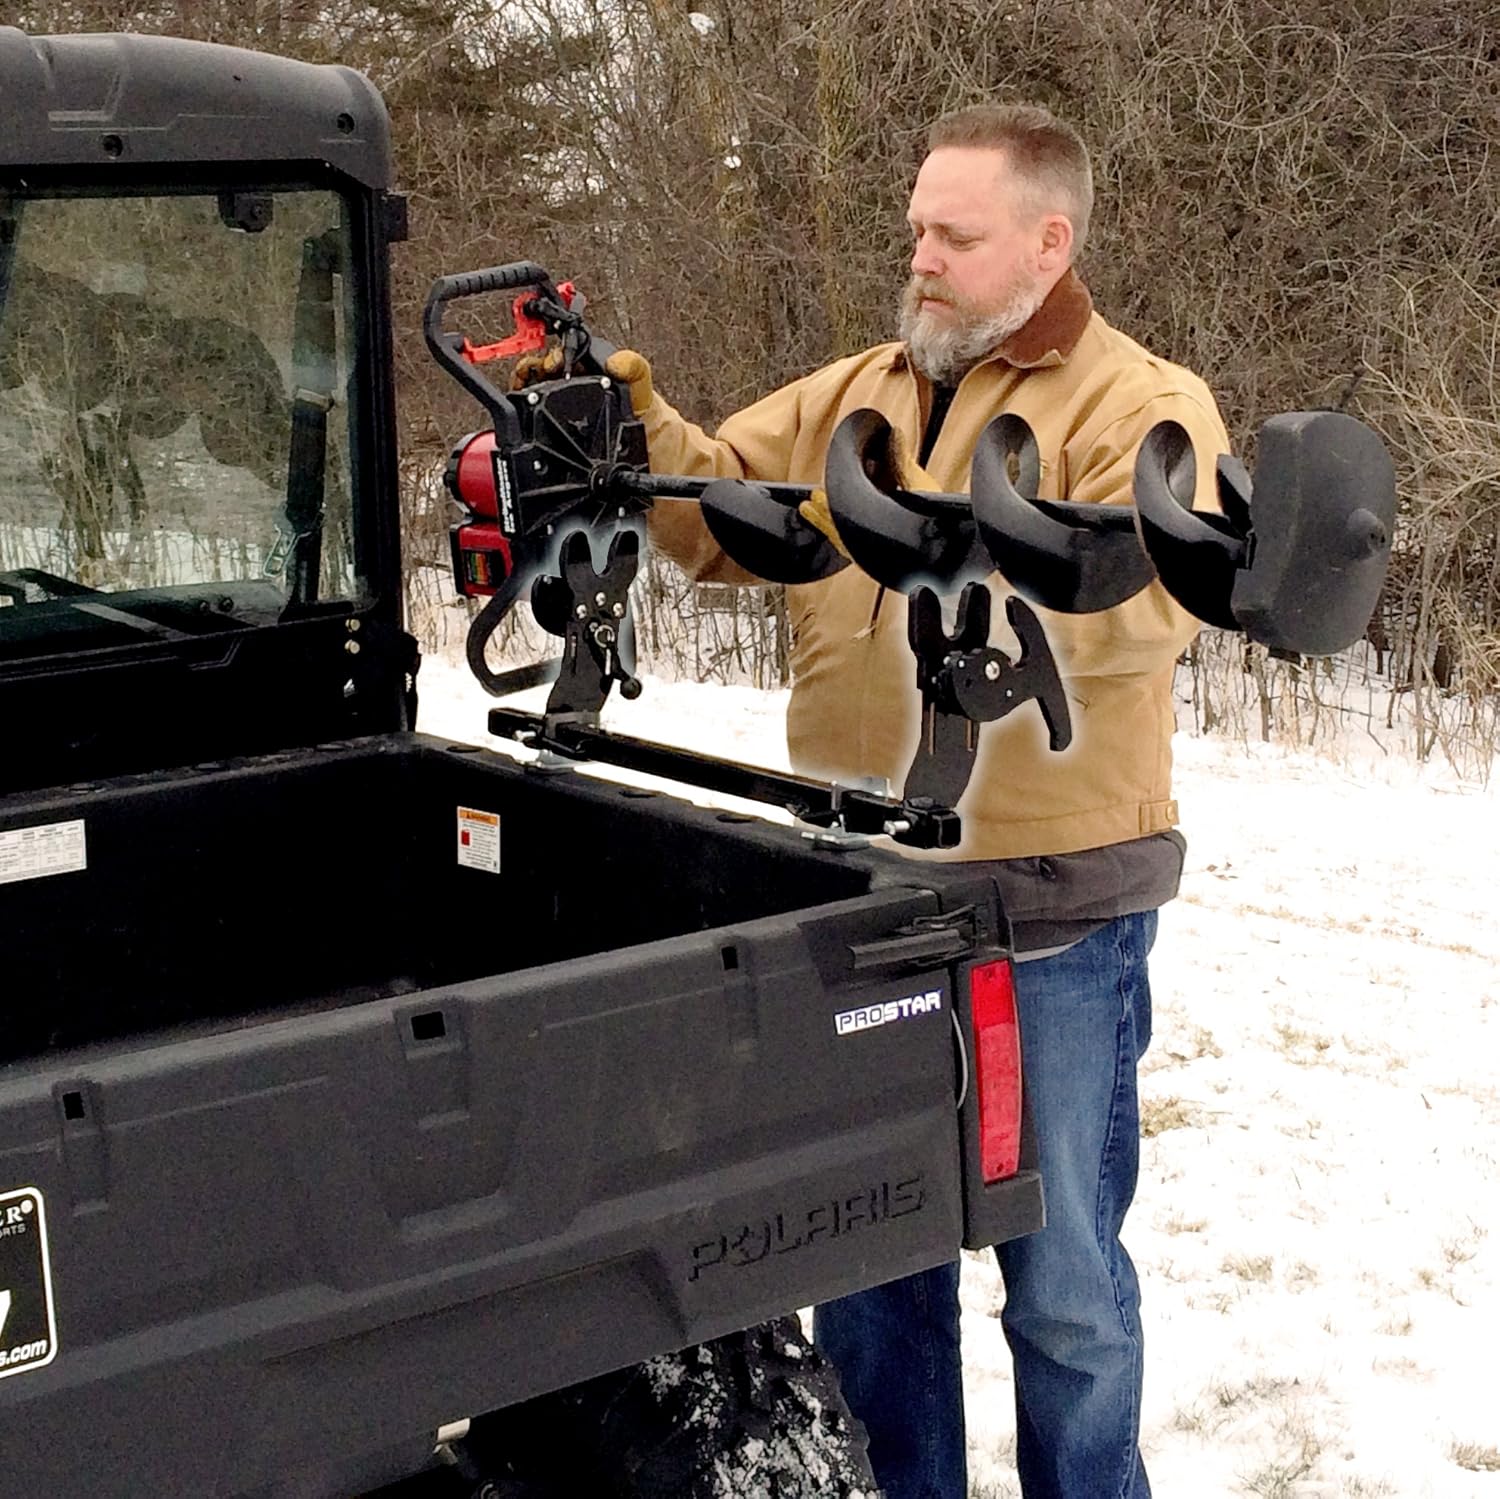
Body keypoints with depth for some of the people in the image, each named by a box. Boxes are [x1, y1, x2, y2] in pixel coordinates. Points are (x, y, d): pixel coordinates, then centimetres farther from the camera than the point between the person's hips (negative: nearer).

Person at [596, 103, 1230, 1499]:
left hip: (1054, 917, -5)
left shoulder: (1145, 411, -7)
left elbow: (1141, 602, -22)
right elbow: (719, 509, 8)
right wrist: (635, 425, -10)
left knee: (1063, 1279, 7)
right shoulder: (849, 397, 12)